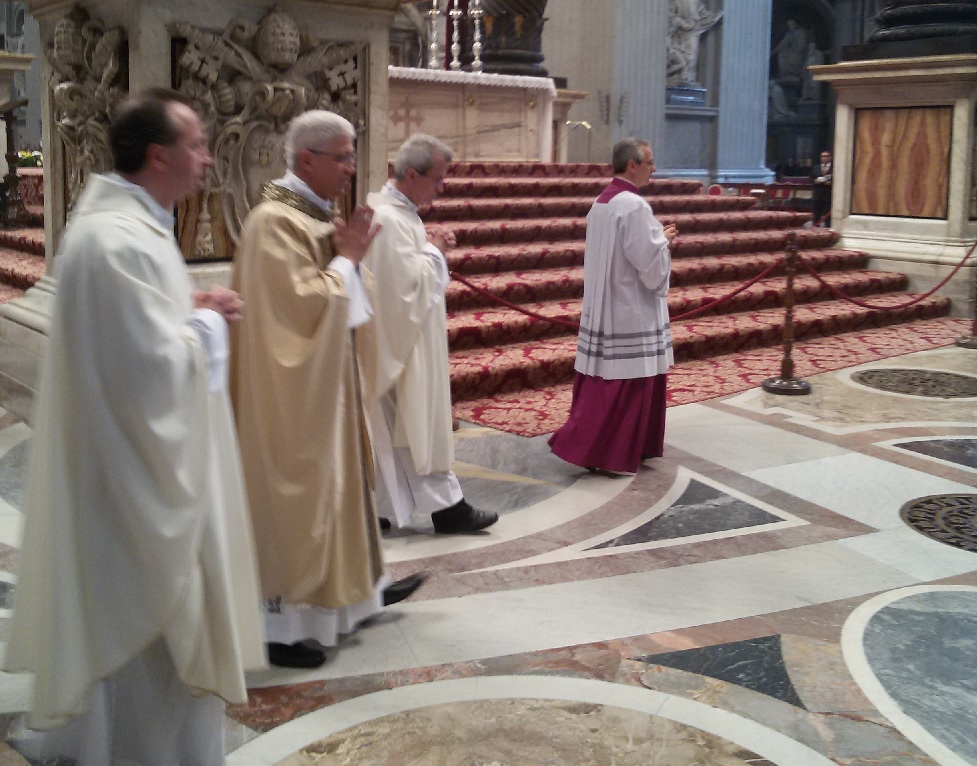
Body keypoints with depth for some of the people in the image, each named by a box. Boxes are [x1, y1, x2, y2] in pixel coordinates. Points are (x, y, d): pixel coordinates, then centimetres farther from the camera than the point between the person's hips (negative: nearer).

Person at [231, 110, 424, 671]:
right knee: (294, 495, -2)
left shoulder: (317, 213, 11)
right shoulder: (275, 222, -20)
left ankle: (353, 591, 35)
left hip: (324, 381, 10)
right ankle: (283, 625, 10)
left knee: (334, 481, 20)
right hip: (293, 389, -10)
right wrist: (347, 259, -16)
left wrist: (349, 256, 2)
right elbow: (303, 303, -26)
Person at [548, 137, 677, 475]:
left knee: (602, 382, 13)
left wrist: (655, 238, 14)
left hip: (603, 308, 9)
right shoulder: (634, 206, -18)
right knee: (626, 384, -1)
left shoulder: (601, 203, 11)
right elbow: (651, 264, -20)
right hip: (630, 312, -9)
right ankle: (613, 455, 4)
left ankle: (584, 444, 19)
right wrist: (664, 241, -1)